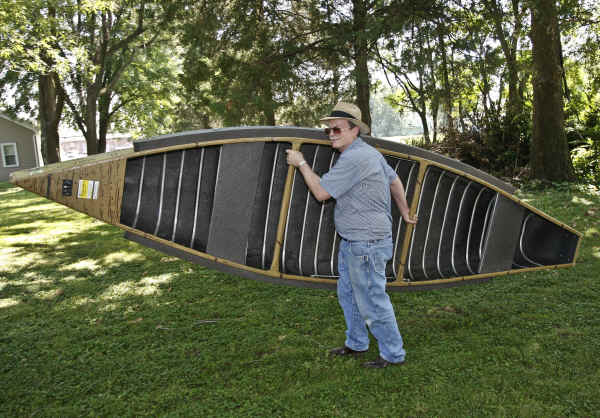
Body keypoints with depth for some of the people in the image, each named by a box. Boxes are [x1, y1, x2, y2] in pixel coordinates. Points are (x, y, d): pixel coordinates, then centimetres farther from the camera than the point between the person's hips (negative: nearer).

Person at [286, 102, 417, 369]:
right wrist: (404, 212, 33)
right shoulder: (369, 153, 12)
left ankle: (393, 354, 19)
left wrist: (301, 163, -6)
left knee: (372, 300, 2)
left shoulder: (355, 158, -22)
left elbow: (321, 192, -19)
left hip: (366, 245, -11)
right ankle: (356, 344, 37)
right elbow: (395, 181, 22)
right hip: (351, 243, 11)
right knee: (348, 294, 21)